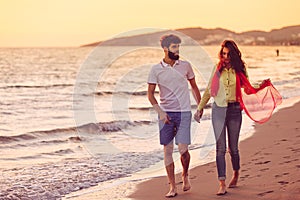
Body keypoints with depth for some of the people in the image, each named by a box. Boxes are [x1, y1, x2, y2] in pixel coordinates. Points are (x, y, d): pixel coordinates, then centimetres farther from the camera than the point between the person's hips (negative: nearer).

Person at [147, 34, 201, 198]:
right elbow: (150, 94, 3)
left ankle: (185, 175, 21)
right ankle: (172, 187, 8)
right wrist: (160, 112, -9)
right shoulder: (156, 69, 0)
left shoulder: (185, 66, 5)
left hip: (184, 112, 0)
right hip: (166, 113, 0)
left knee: (183, 149, -8)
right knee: (167, 150, 0)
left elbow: (194, 87, 17)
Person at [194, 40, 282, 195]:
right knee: (220, 148, -6)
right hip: (219, 109, 0)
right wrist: (200, 108, 12)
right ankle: (222, 184, -7)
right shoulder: (218, 69, 4)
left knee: (233, 147, 8)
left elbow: (248, 90, 9)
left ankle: (236, 174, 35)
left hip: (234, 110, 0)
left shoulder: (240, 69, 3)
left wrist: (262, 86, -7)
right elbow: (209, 90, 12)